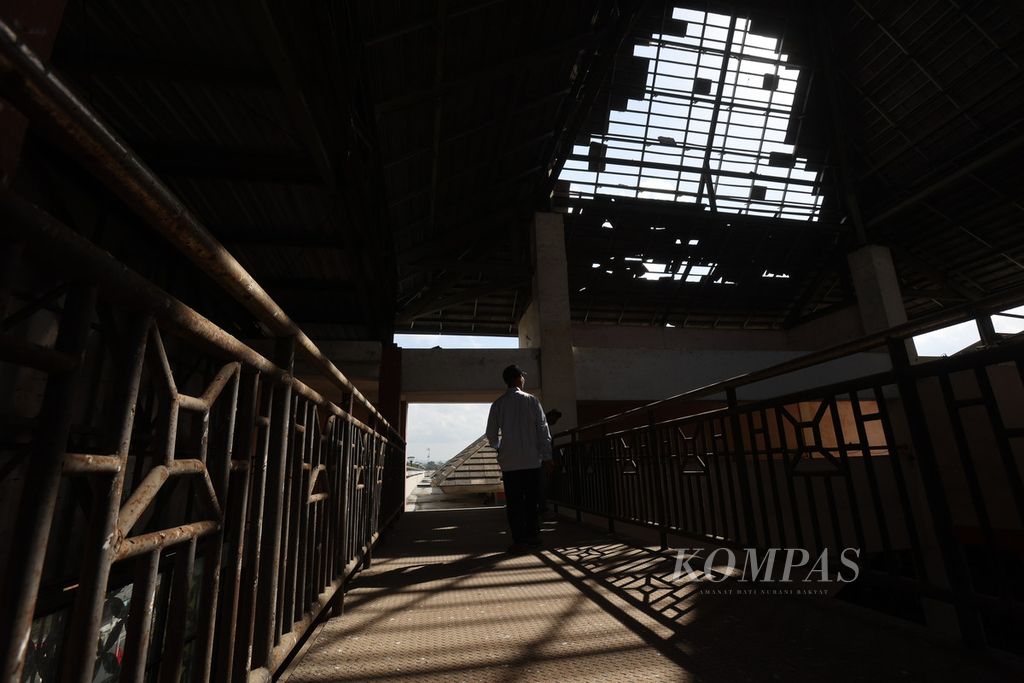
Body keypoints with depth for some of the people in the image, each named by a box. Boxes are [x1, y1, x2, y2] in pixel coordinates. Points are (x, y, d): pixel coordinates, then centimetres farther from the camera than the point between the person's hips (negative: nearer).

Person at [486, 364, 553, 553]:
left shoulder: (498, 404, 0)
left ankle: (520, 541, 4)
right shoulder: (531, 400, -3)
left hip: (509, 462, 0)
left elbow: (491, 435, 4)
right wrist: (546, 455, 2)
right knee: (531, 500, 13)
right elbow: (543, 429, -4)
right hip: (532, 460, 0)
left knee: (514, 502, 4)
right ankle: (533, 535, 20)